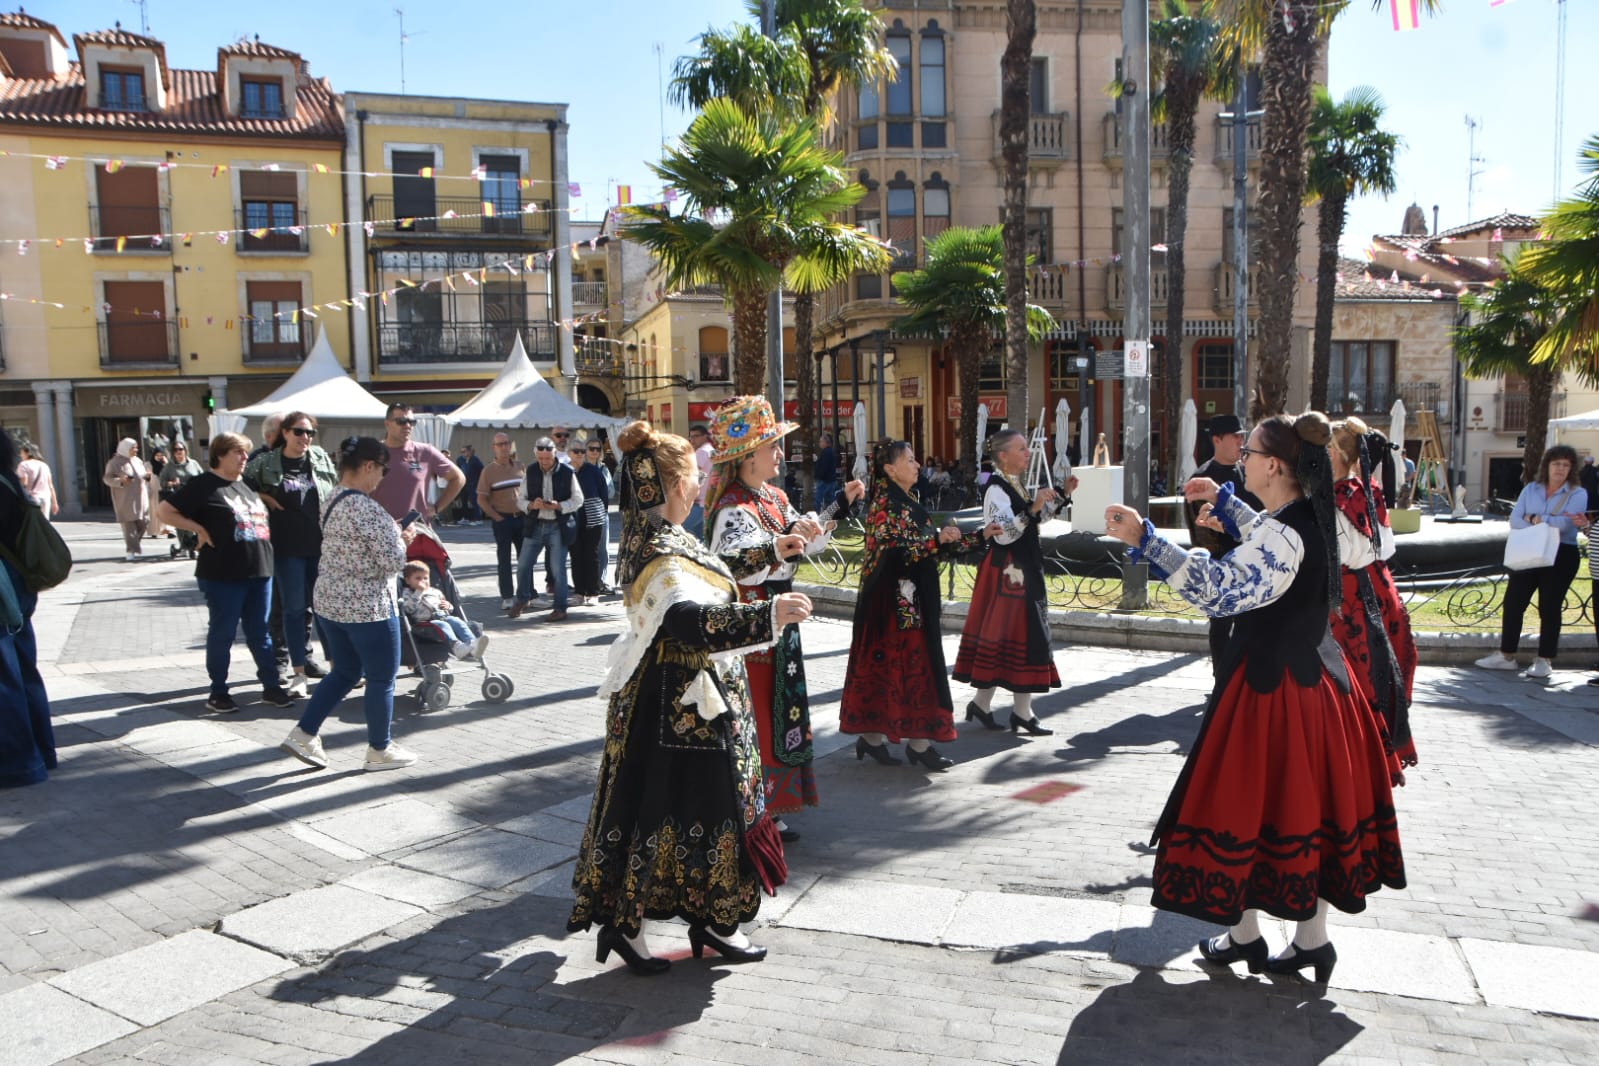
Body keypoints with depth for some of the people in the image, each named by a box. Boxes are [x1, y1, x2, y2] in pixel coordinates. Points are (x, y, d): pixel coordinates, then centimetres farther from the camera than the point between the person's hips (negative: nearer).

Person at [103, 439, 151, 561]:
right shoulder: (115, 463, -6)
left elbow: (143, 474, 25)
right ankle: (132, 551, -8)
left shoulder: (138, 461, 14)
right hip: (125, 500, -6)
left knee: (144, 522, 6)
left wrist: (147, 475, 1)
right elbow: (107, 478, -9)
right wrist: (120, 481, -27)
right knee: (129, 525, -8)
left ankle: (135, 545, 27)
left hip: (140, 498, 6)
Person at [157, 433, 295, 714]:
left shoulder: (248, 484, 14)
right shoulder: (204, 485, -7)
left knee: (260, 632, 12)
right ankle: (218, 692, 16)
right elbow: (165, 512, -8)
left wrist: (266, 535, 12)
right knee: (222, 633, 4)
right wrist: (199, 529, -13)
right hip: (223, 575, -6)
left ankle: (271, 686, 18)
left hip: (259, 571, 6)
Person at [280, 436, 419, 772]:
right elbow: (393, 562, -20)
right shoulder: (369, 509, -21)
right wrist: (402, 539, -1)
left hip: (329, 603, 9)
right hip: (368, 608, -9)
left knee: (344, 672, 22)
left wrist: (391, 533, 11)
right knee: (381, 680, 8)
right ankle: (380, 751, 20)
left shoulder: (330, 502, 7)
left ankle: (303, 734, 20)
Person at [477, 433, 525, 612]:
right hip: (502, 520, -4)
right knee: (504, 559, 1)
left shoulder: (519, 467, 8)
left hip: (521, 517, 4)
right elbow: (481, 499, -4)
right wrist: (497, 517, -10)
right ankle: (507, 597, 6)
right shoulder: (489, 470, -3)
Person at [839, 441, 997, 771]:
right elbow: (897, 549, -21)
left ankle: (872, 736, 16)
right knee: (911, 663, -5)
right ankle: (918, 741, 3)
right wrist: (938, 539, -29)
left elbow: (934, 547, 17)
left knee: (886, 664, 10)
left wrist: (981, 535, 14)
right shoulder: (885, 504, -11)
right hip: (894, 599, -9)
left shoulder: (909, 503, 16)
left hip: (914, 599, 9)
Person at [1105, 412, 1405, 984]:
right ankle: (1312, 938, 27)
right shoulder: (1311, 518, 4)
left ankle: (1243, 934, 21)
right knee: (1306, 803, 15)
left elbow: (1219, 587, -38)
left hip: (1272, 686, -9)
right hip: (1314, 677, 9)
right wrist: (1224, 501, 33)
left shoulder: (1285, 535, -25)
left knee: (1248, 801, 6)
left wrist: (1144, 540, -43)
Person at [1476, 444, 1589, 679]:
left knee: (1549, 607, 1)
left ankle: (1545, 661, 10)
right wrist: (1544, 527, -16)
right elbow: (1514, 520, -1)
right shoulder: (1531, 490, 9)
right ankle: (1506, 655, 14)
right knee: (1513, 602, 3)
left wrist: (1535, 518, -8)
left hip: (1560, 556, -4)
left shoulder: (1577, 494, -2)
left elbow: (1565, 523, -18)